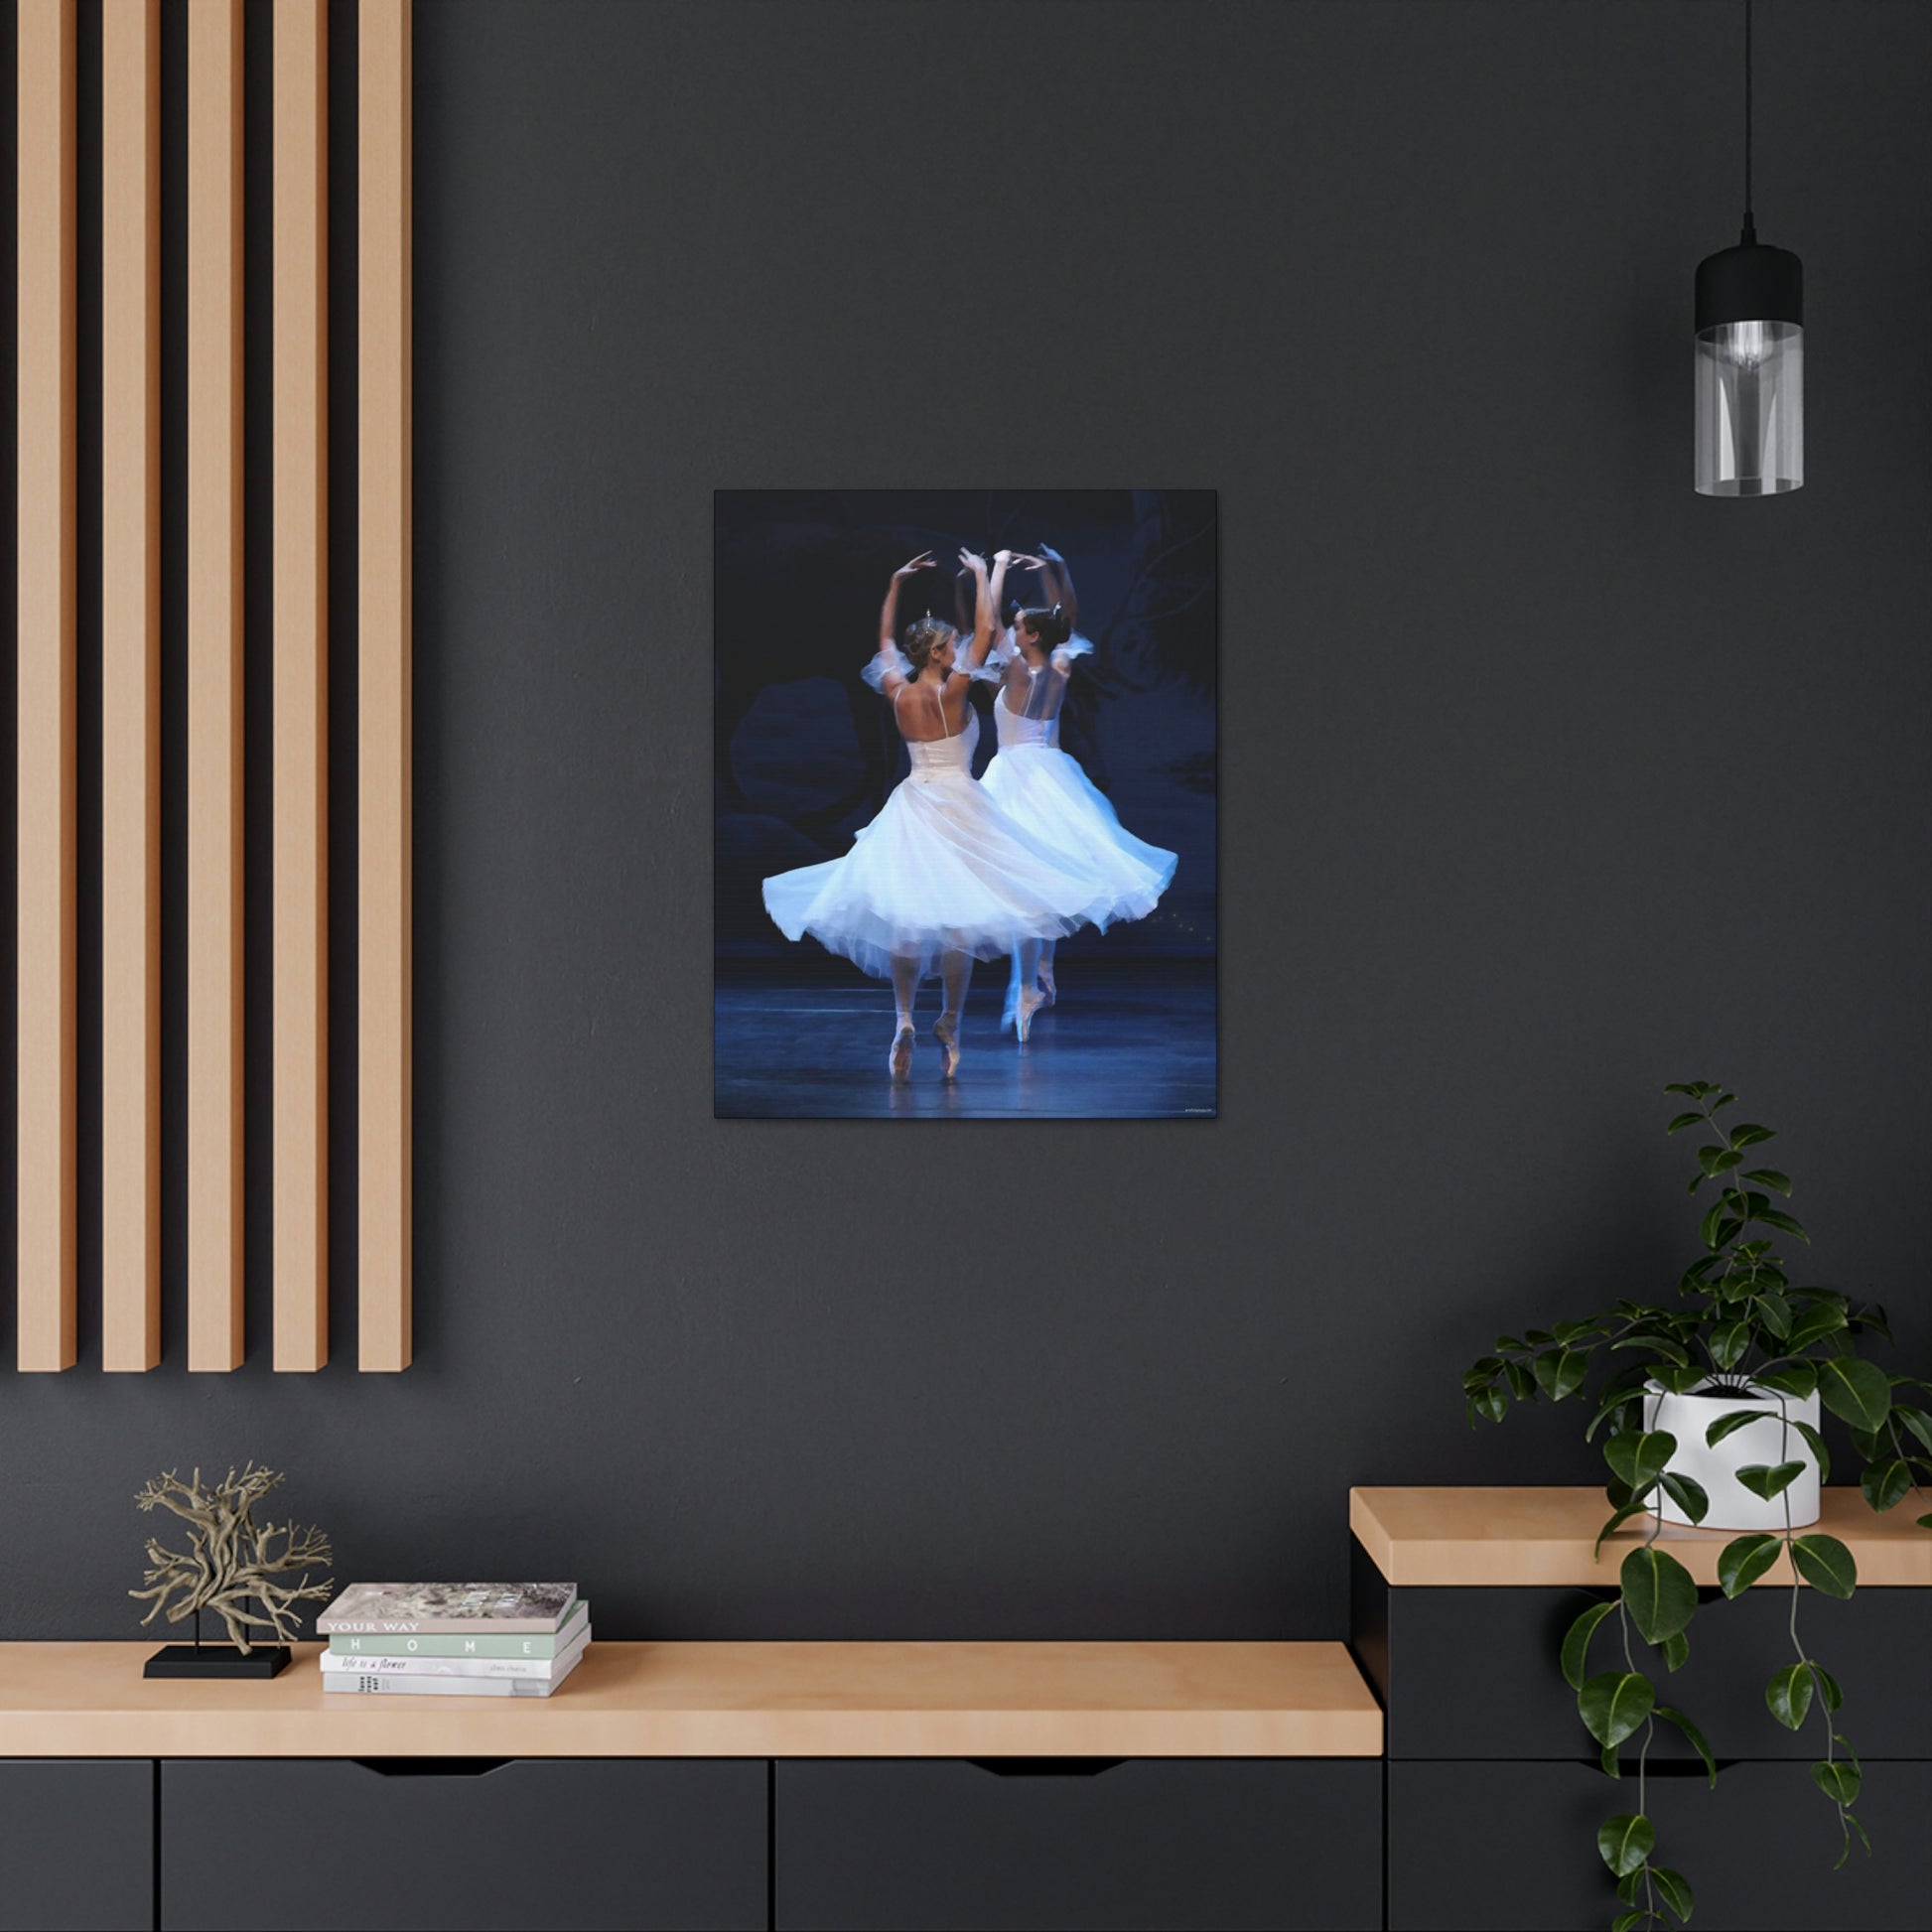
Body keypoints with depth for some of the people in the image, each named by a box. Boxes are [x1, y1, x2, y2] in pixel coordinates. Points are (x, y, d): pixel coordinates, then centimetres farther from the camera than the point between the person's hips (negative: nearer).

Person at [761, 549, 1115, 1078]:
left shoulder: (897, 693, 2)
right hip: (957, 805, -5)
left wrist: (895, 583, 26)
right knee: (958, 913, -2)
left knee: (902, 915, 3)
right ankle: (949, 1021, -4)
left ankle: (903, 1017, -9)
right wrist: (985, 573, 5)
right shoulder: (951, 691, -11)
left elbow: (885, 641, 20)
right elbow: (985, 630, -6)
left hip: (911, 808, 5)